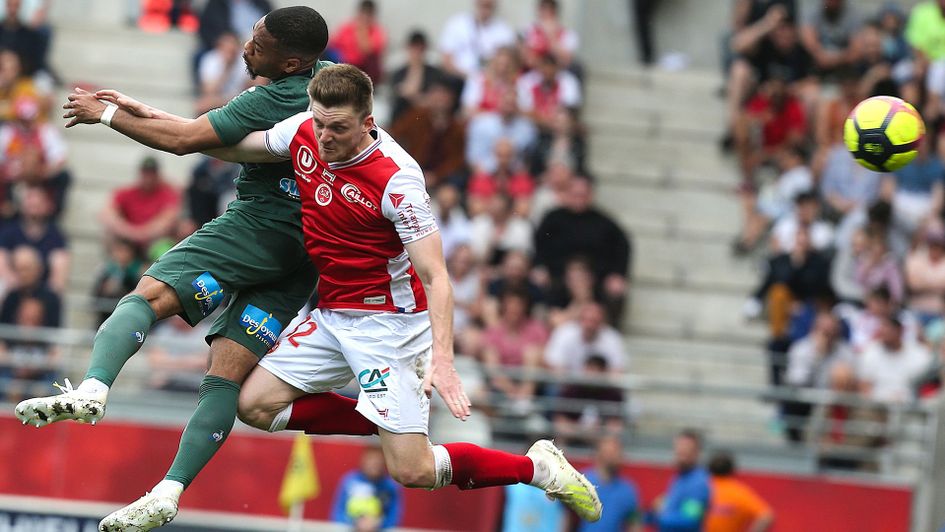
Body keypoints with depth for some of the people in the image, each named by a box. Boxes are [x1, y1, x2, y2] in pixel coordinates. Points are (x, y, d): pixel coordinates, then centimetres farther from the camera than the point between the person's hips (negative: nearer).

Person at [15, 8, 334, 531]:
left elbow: (184, 140, -12)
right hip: (304, 257, 9)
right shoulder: (324, 78, 15)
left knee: (149, 293, -21)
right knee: (227, 374, 1)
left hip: (259, 226, -9)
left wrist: (106, 114, -1)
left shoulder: (274, 99, -13)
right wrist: (140, 111, 24)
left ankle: (91, 390, -45)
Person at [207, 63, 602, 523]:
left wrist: (442, 358, -37)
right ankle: (381, 424, 13)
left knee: (413, 472, -13)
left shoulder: (396, 178, -25)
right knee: (255, 406, -6)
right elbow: (234, 147, 14)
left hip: (389, 322, -7)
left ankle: (539, 467, 10)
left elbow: (434, 277, -26)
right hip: (331, 314, 7)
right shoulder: (303, 133, -6)